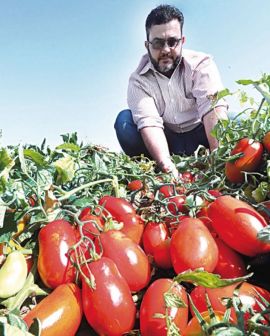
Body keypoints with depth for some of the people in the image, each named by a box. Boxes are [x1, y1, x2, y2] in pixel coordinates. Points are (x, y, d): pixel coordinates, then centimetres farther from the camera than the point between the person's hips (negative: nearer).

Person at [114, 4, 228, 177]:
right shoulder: (139, 80, -10)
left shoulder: (202, 64, -10)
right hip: (167, 142, 1)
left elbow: (213, 107, -26)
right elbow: (148, 121, -27)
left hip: (198, 136, 0)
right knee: (124, 119, -22)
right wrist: (167, 166, -45)